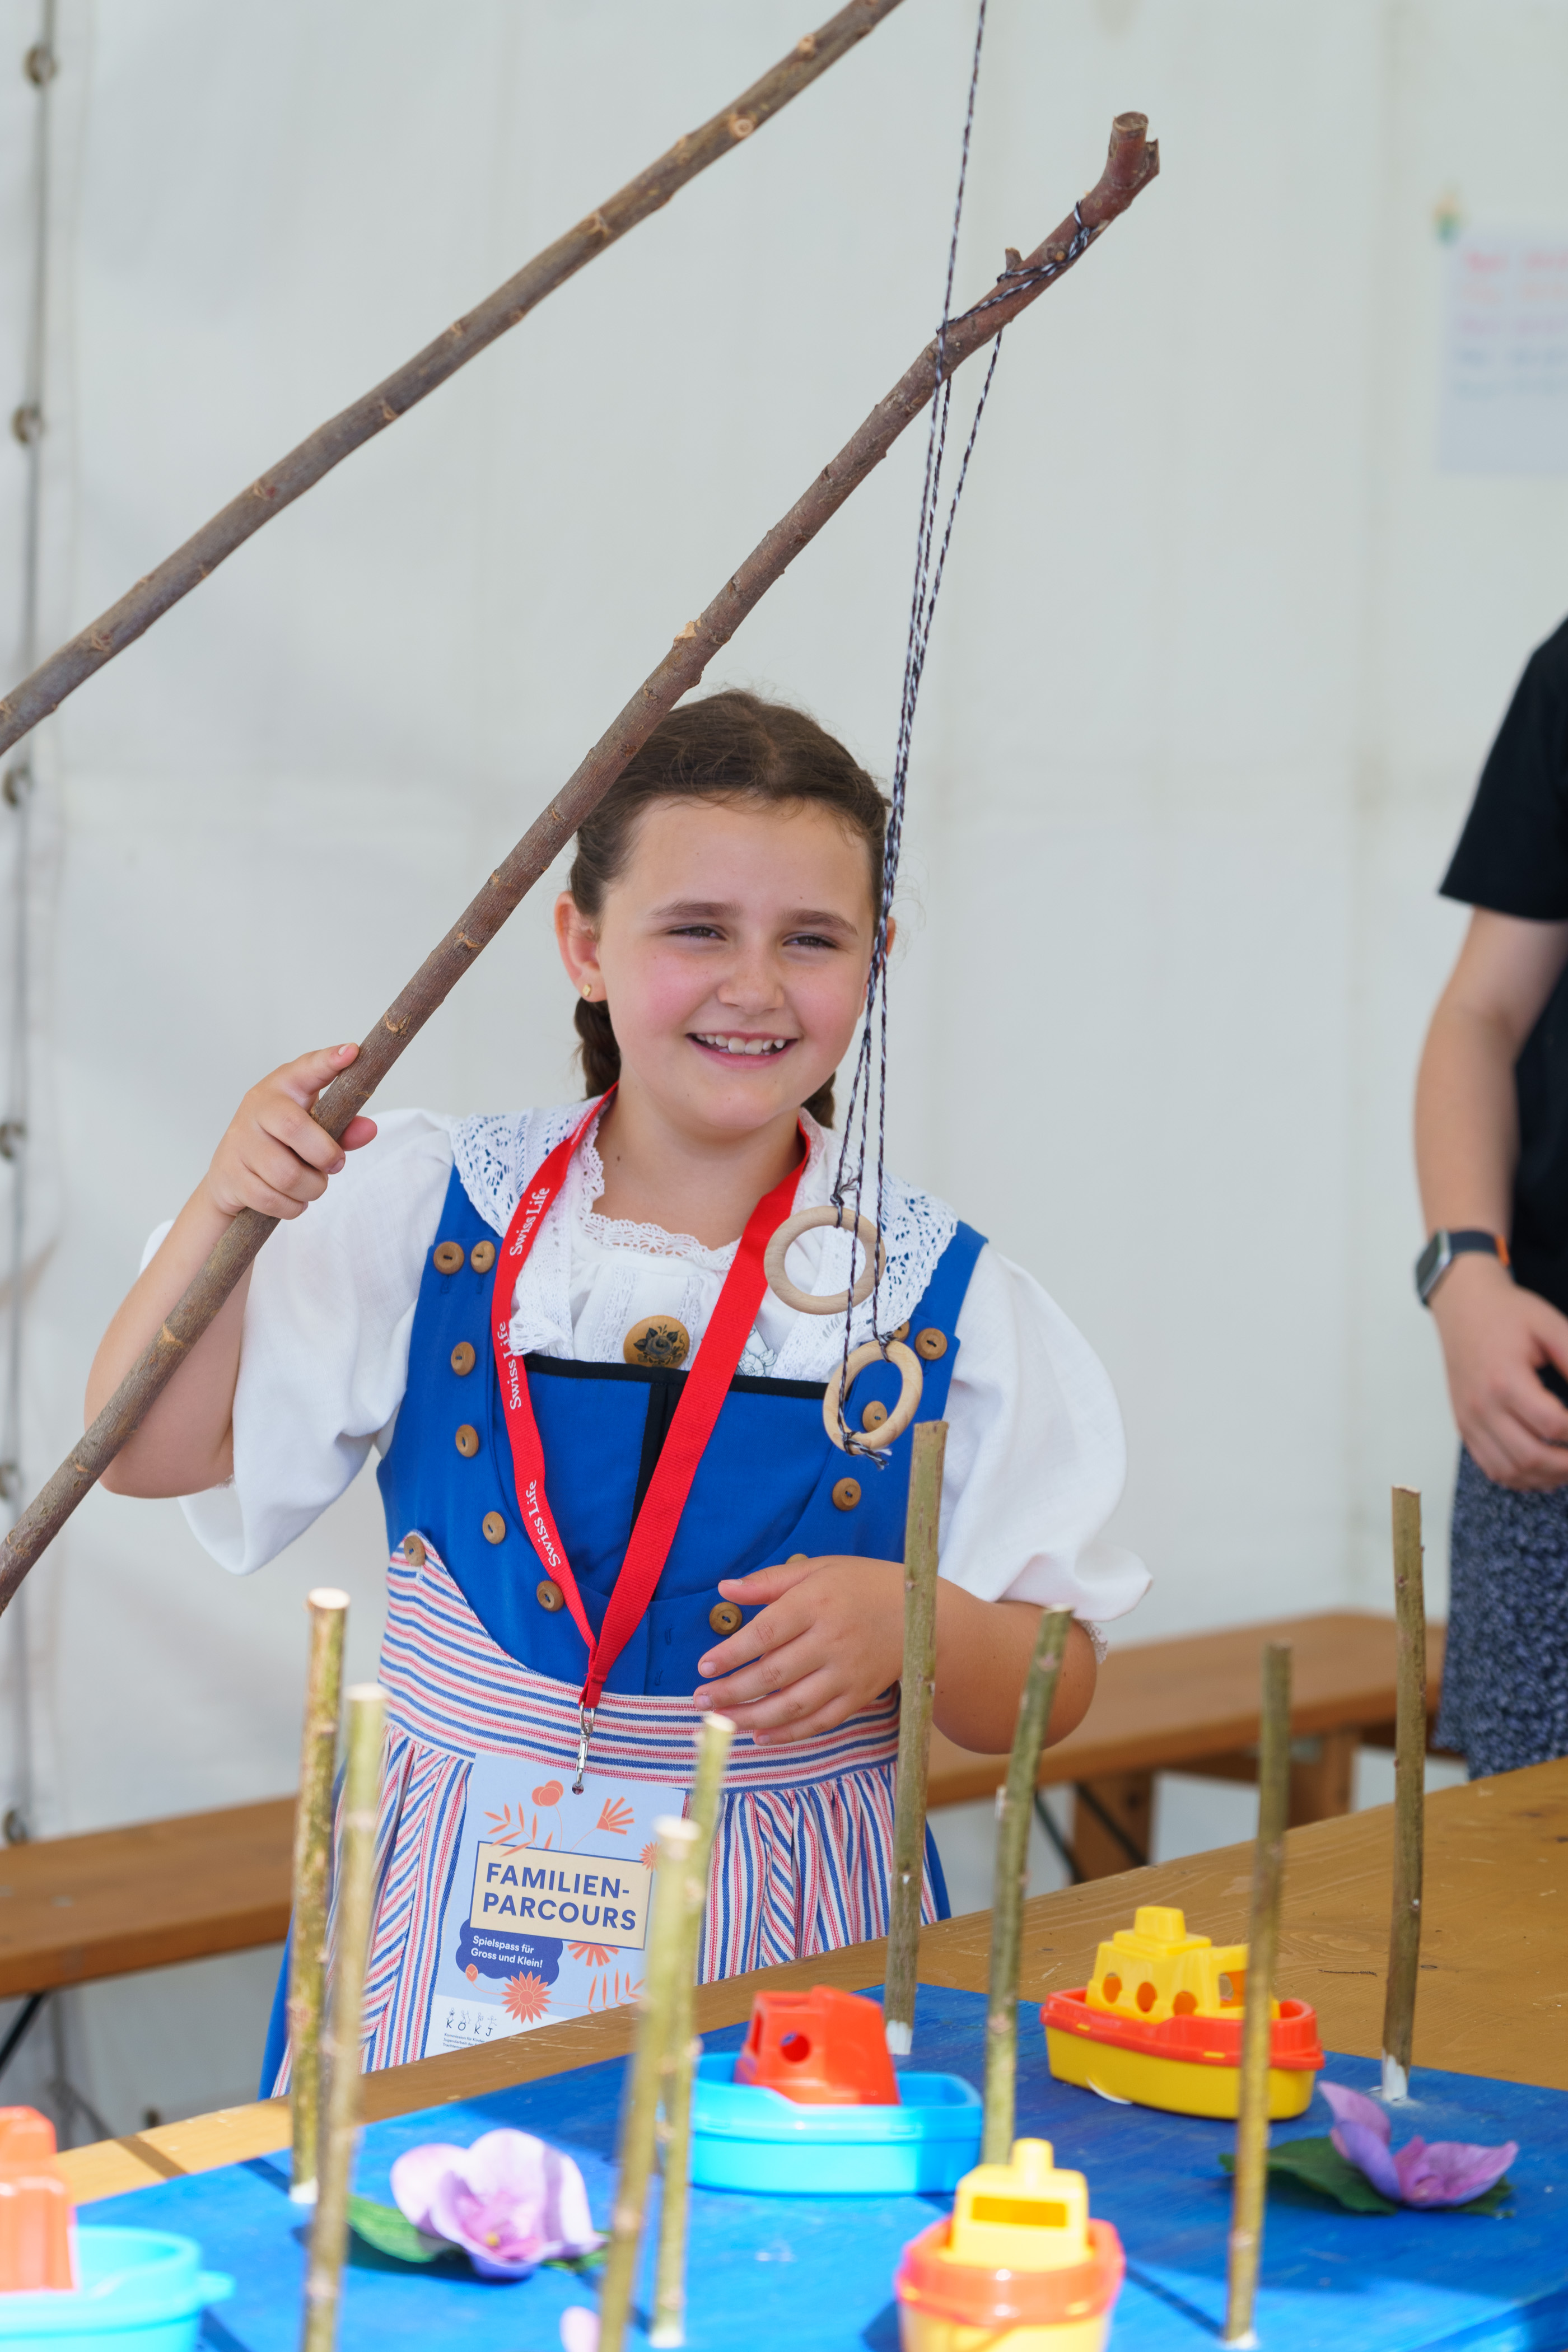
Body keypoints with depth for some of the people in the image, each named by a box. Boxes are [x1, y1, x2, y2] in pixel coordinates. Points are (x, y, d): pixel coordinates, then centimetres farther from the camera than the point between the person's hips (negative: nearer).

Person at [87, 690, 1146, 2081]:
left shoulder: (944, 1298, 1)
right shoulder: (432, 1212, 3)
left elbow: (1051, 1693, 4)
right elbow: (147, 1452, 4)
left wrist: (906, 1624, -16)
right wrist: (224, 1212, -10)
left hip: (785, 1948, 0)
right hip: (459, 1925, 1)